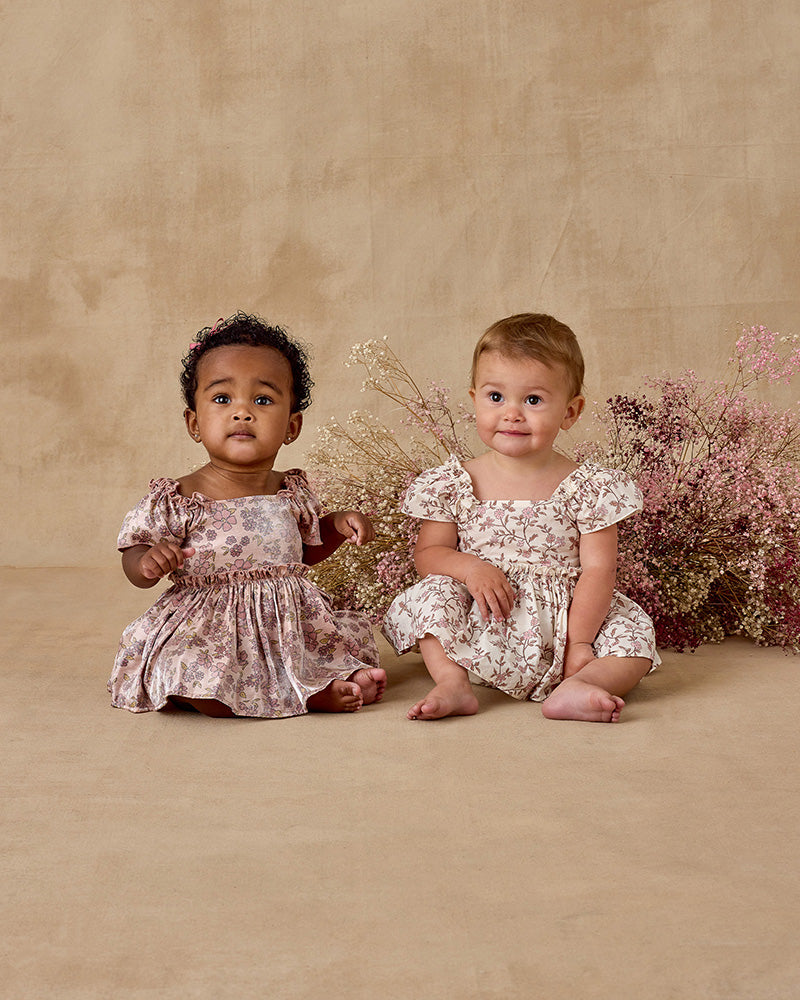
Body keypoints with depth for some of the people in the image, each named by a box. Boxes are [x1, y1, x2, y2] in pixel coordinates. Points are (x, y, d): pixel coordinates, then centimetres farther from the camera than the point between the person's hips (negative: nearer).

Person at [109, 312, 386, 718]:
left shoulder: (292, 492, 6)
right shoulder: (176, 499, -9)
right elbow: (134, 557, -4)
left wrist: (338, 524, 6)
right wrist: (149, 562, -28)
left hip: (291, 621, 5)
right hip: (208, 624, -4)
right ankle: (311, 694, -19)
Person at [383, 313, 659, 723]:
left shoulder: (590, 488, -6)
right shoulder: (453, 485, -2)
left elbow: (598, 571, -7)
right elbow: (428, 553, 2)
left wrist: (579, 643, -15)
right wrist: (469, 567, -19)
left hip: (560, 622, 0)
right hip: (481, 632, 0)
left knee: (633, 631, -18)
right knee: (433, 593, -22)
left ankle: (573, 687, -34)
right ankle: (453, 685, -23)